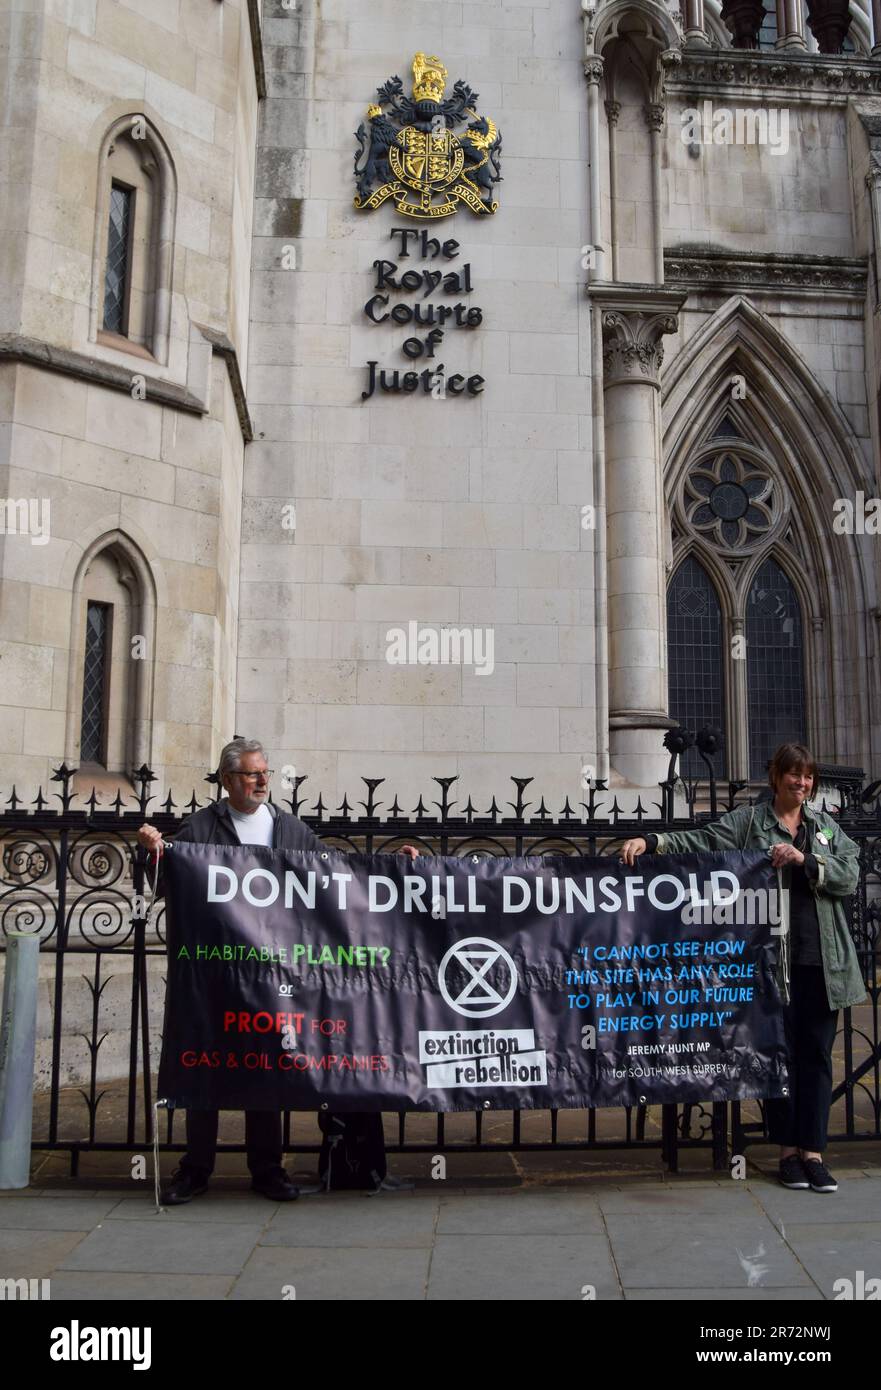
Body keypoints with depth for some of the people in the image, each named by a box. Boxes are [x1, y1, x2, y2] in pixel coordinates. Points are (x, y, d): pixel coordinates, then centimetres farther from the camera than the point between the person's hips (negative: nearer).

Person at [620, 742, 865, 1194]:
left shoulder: (826, 826, 15)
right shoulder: (748, 821, 4)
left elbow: (850, 874, 5)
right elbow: (701, 841, -6)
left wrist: (805, 859, -11)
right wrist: (650, 841, -19)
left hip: (822, 959, 3)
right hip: (771, 957, -3)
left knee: (816, 1053, 4)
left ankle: (813, 1151, 12)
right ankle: (787, 1149, 15)